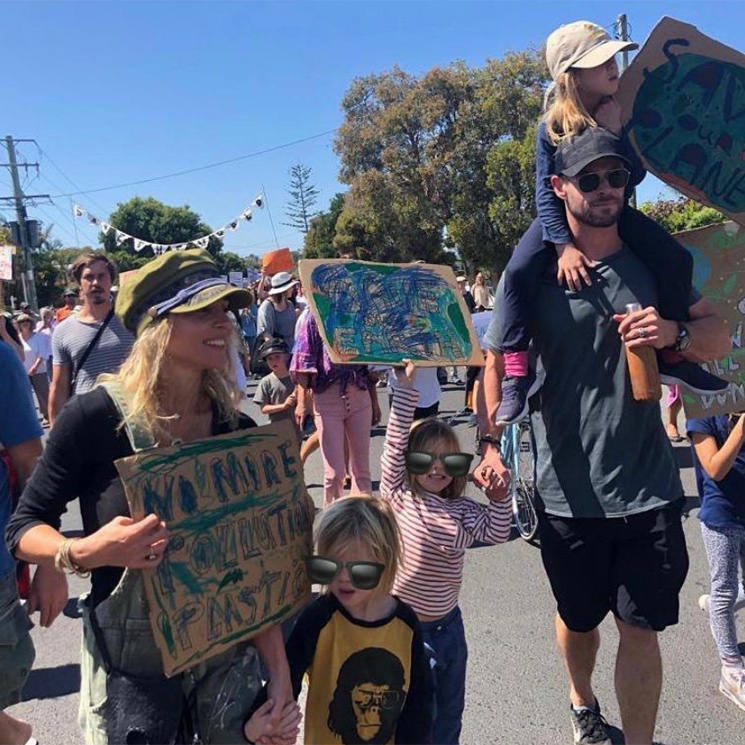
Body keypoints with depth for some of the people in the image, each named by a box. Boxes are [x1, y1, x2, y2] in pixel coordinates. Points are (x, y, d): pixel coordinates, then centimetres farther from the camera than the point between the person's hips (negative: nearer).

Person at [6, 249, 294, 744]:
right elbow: (24, 528, -7)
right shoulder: (96, 417, -16)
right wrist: (86, 552, -28)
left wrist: (279, 668, -1)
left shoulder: (240, 431, -5)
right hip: (130, 665, -3)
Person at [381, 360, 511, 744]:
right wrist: (405, 391, -24)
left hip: (447, 624, 5)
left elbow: (497, 533, -2)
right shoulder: (398, 496, -11)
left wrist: (499, 497, -17)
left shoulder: (462, 509, 2)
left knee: (449, 712, 20)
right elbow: (395, 443, -18)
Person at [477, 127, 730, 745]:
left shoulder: (653, 262, 4)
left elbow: (719, 336, 7)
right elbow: (496, 362, -5)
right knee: (578, 620, 19)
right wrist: (491, 444, -18)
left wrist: (676, 333, -16)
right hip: (567, 491, -1)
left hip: (649, 487, 1)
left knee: (641, 630, 6)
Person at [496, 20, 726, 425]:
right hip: (563, 214, -4)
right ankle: (516, 373, -25)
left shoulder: (620, 112, -8)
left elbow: (635, 176, -12)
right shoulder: (553, 126, -19)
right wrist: (564, 245, -34)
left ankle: (670, 355, 2)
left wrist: (616, 132, -28)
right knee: (519, 270, -31)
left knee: (677, 259, -14)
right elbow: (546, 192, -22)